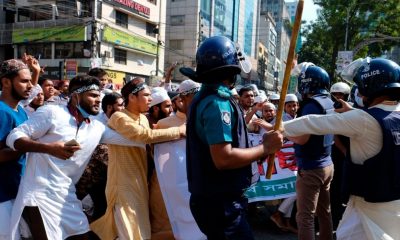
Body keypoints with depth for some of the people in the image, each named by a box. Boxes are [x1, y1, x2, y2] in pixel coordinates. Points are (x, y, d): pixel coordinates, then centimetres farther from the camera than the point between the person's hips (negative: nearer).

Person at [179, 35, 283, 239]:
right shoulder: (218, 102, -21)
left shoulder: (205, 98, 11)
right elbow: (223, 158, -28)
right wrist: (265, 148, -17)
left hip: (213, 198, 10)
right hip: (220, 203, -10)